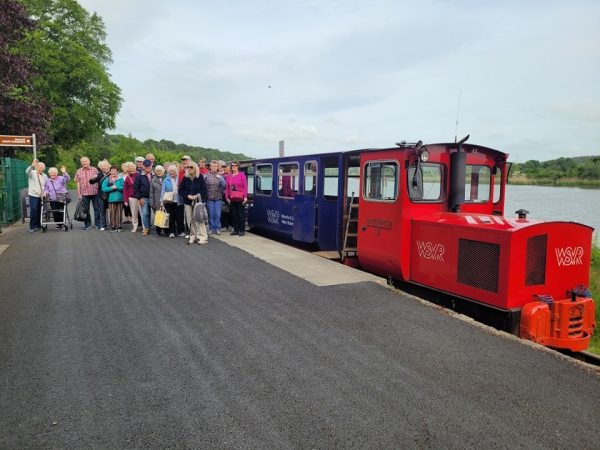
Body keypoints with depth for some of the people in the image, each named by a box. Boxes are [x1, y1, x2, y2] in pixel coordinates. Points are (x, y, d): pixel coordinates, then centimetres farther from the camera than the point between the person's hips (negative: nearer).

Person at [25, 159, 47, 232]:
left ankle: (38, 225, 17)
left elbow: (46, 186, 18)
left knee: (39, 211, 7)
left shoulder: (45, 176, 14)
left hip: (41, 196, 5)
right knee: (33, 211, -9)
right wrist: (32, 166, -45)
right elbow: (27, 171, -25)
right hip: (33, 195, -5)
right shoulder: (32, 173, -2)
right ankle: (32, 227, -4)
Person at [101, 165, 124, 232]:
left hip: (119, 199, 0)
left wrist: (116, 187, -15)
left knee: (119, 213, 3)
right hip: (111, 199, 0)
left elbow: (123, 187, -5)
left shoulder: (121, 179, 5)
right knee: (112, 214, 0)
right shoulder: (107, 180, 7)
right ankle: (113, 227, 7)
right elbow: (103, 188, -2)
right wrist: (111, 188, -13)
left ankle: (119, 226, 12)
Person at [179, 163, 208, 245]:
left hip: (198, 201, -3)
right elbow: (180, 190, 5)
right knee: (190, 220, 6)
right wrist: (188, 196, -9)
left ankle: (203, 237, -3)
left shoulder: (200, 177, -3)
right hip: (188, 202, 3)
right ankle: (193, 237, 17)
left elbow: (204, 190, -2)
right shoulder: (185, 178, 3)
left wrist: (196, 196, -13)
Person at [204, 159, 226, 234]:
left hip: (218, 198, 1)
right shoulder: (206, 176, 3)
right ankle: (211, 228, 13)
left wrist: (220, 178, -16)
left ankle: (217, 228, 11)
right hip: (209, 198, -1)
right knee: (210, 214, 3)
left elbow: (224, 185, -2)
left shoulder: (220, 176, 6)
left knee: (218, 214, 1)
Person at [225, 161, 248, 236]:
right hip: (232, 199, 5)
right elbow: (227, 187, 10)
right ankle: (236, 230, 18)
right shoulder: (229, 176, 9)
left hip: (240, 199, -4)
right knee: (234, 215, 10)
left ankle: (242, 230, 7)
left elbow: (245, 186, -7)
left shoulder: (241, 175, -3)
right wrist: (227, 197, 6)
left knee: (241, 214, 0)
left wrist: (245, 197, -12)